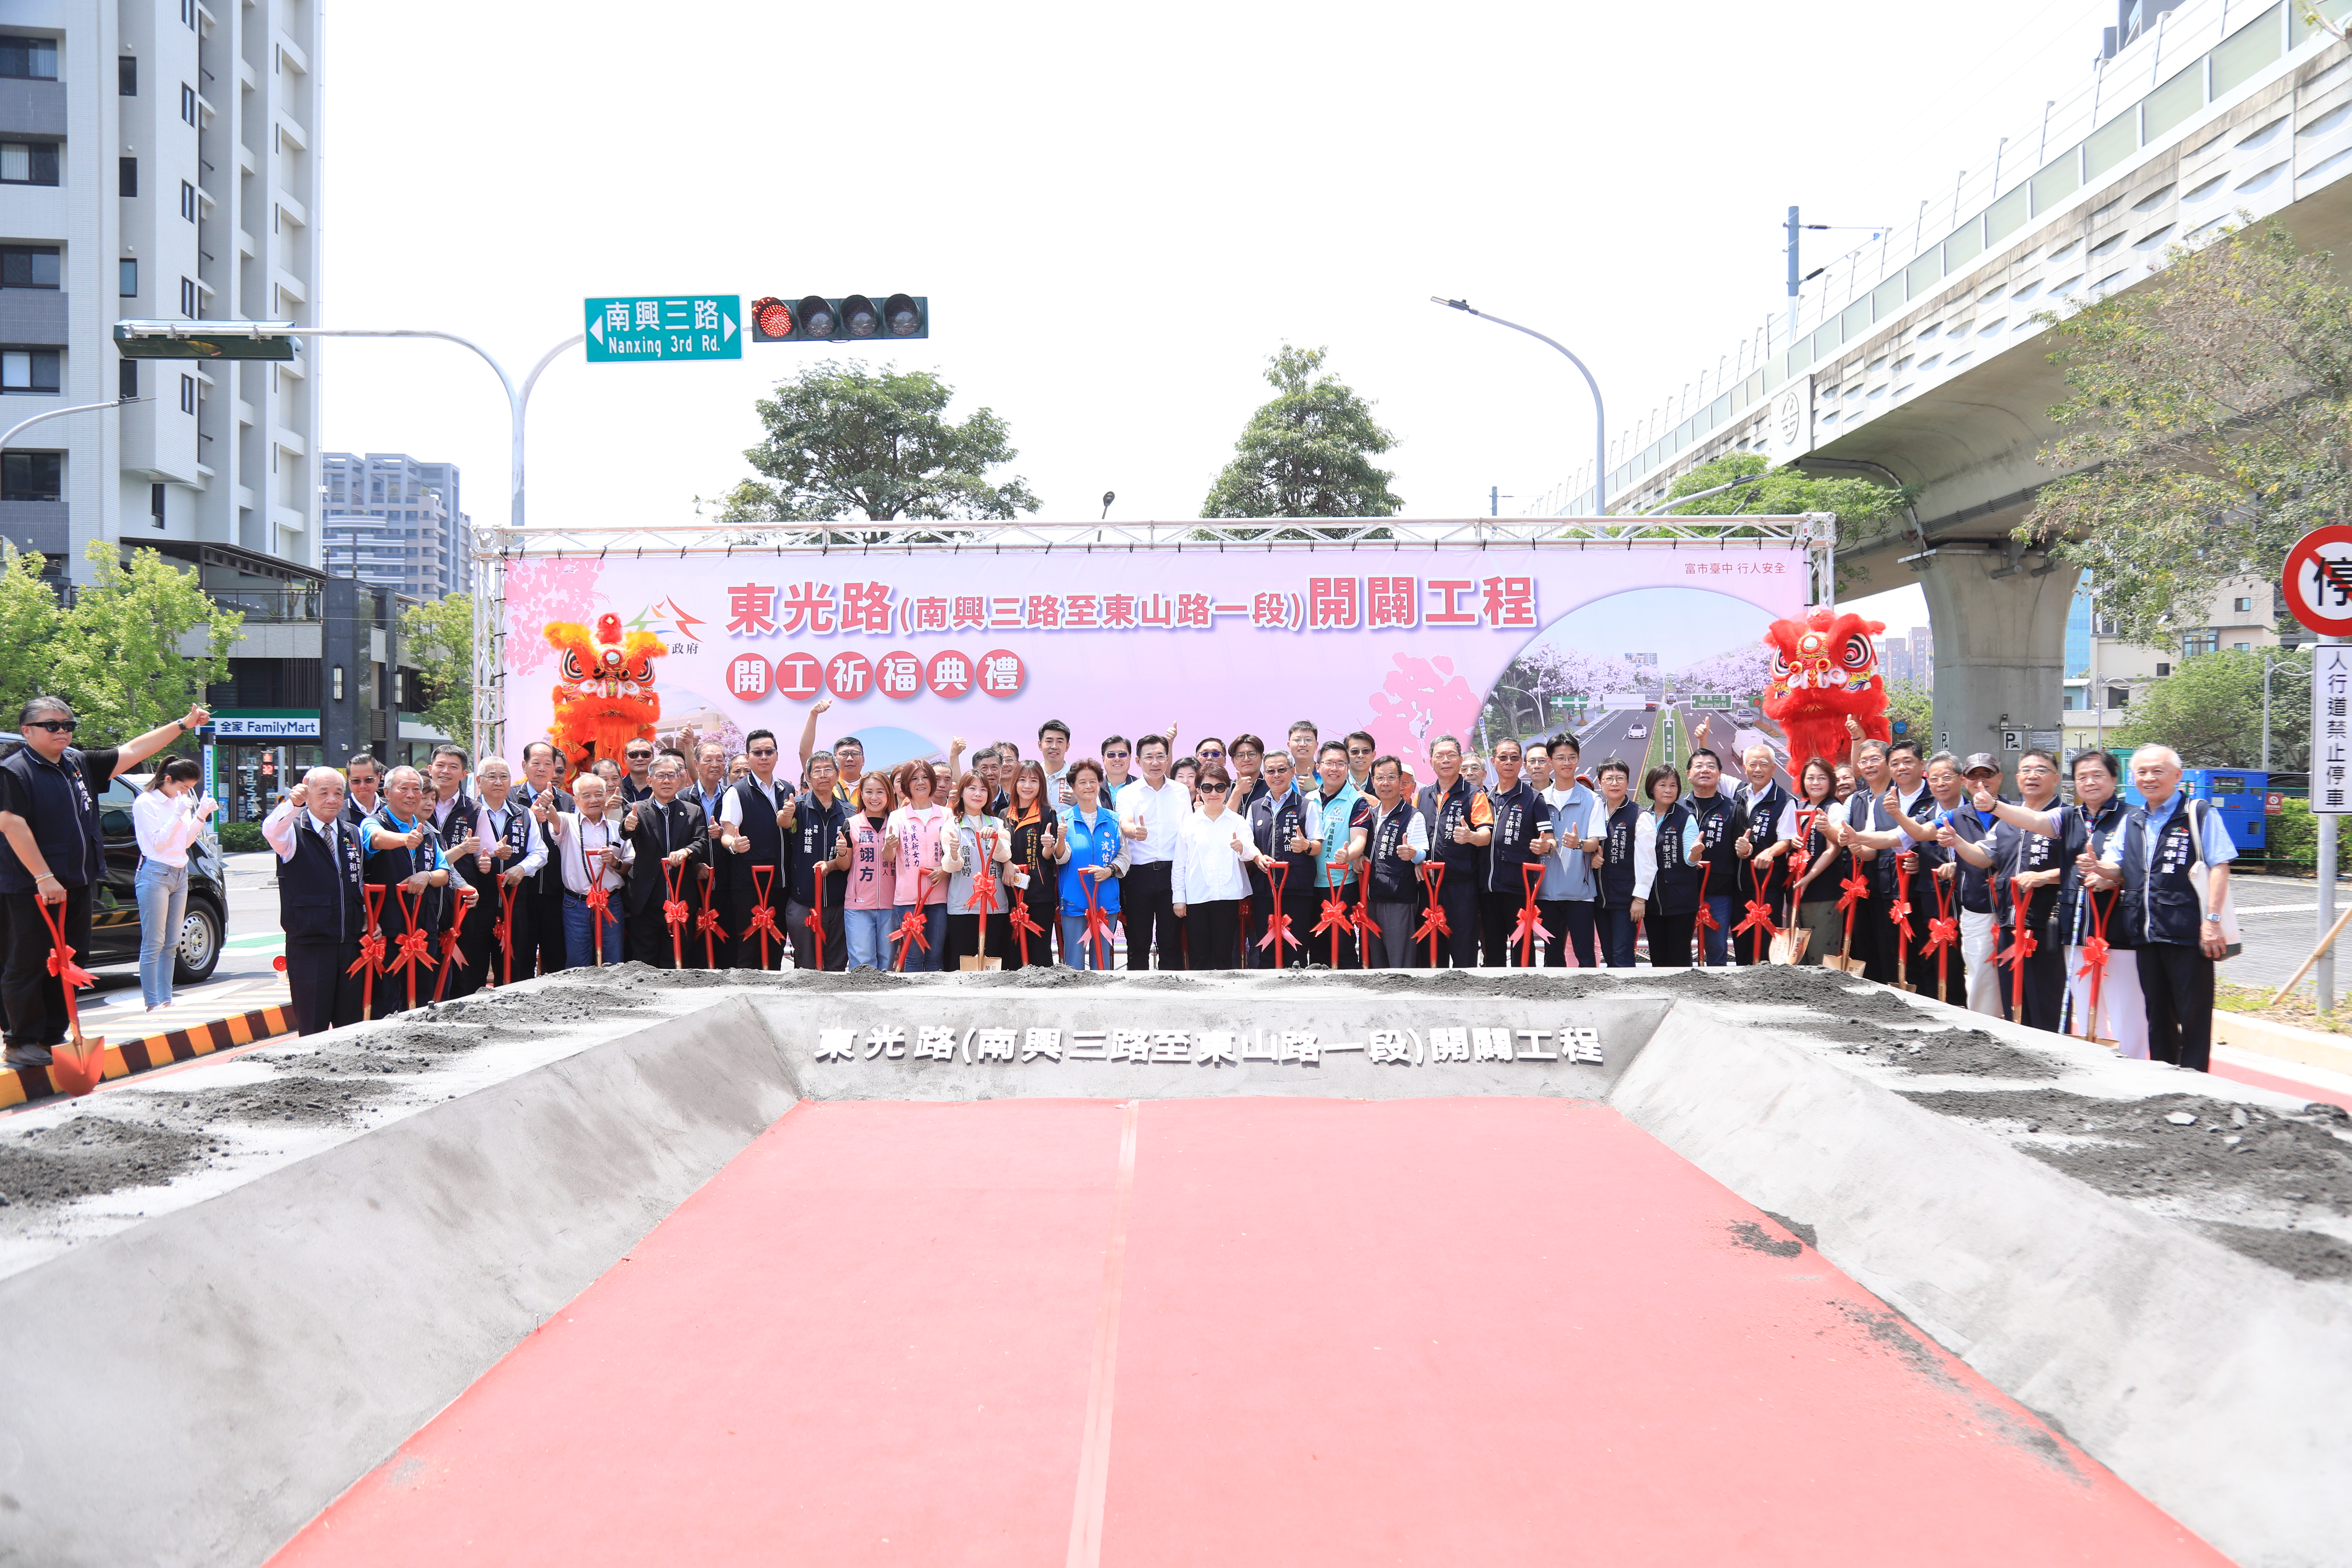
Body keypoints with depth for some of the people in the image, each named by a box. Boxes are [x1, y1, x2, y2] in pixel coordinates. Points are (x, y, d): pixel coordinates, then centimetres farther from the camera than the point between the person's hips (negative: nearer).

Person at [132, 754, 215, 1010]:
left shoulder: (181, 802, 12)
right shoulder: (146, 802, -8)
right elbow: (158, 843, -12)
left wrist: (200, 816, 1)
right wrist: (179, 814, -17)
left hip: (180, 874, 7)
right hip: (155, 875, -7)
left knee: (171, 944, 9)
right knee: (153, 944, -7)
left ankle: (166, 1001, 14)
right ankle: (153, 1004, -6)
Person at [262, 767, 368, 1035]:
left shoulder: (353, 834, 15)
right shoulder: (294, 832, -3)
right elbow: (271, 830, -27)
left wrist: (369, 923, 10)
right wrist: (293, 804, -46)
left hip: (351, 944, 5)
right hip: (309, 946, -5)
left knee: (351, 1026, 8)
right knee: (313, 1029, -2)